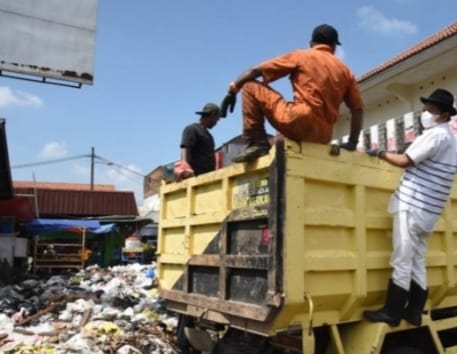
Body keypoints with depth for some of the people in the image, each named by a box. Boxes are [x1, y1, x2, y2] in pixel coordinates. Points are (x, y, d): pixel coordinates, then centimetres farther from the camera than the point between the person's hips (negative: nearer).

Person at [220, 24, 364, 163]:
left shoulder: (300, 56, 10)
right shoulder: (345, 71, 20)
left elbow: (256, 71, 7)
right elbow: (358, 109, 16)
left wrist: (232, 90, 13)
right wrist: (352, 142, 20)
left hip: (299, 122, -6)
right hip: (322, 137, 6)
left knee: (250, 86, 6)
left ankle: (257, 143, -5)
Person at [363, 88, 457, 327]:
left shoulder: (436, 135, -11)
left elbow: (404, 161, -14)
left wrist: (380, 154, 1)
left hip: (412, 206, -10)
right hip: (427, 210, 10)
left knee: (402, 261, -5)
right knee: (417, 261, 11)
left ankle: (391, 312, 1)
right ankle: (414, 313, 16)